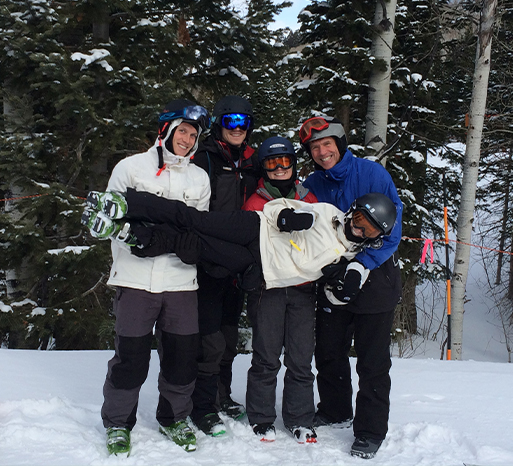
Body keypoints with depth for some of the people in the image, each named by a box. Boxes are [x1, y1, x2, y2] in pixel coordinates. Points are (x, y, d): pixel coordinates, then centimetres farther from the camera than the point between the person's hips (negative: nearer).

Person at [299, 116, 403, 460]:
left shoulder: (374, 174, -12)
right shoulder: (312, 186, 2)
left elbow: (391, 226, -13)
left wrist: (362, 265, -21)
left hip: (375, 278, -4)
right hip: (332, 281, 5)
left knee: (372, 361, 2)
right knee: (329, 353, 14)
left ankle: (370, 430, 17)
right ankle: (335, 412, 35)